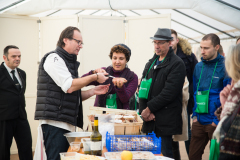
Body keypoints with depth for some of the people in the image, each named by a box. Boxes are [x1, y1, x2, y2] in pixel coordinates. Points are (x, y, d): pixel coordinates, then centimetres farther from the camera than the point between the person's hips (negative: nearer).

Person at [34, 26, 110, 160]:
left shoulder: (70, 62, 24)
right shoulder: (54, 58, -5)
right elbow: (69, 86, -16)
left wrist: (93, 92, 9)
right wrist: (95, 77, -8)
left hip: (68, 124, 9)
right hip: (54, 122, -9)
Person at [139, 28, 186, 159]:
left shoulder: (177, 64, -7)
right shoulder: (151, 63, 17)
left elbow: (169, 92, -15)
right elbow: (142, 87, 10)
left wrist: (149, 109, -12)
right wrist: (144, 110, -4)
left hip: (166, 121, -7)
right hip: (149, 119, 7)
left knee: (165, 154, -3)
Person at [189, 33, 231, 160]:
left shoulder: (224, 67, -10)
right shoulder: (199, 67, 9)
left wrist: (218, 120, -12)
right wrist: (195, 114, 9)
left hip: (215, 122, -5)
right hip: (199, 121, 6)